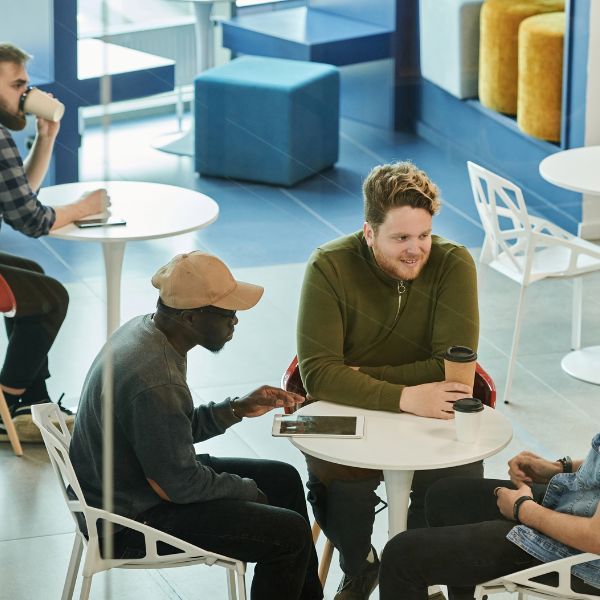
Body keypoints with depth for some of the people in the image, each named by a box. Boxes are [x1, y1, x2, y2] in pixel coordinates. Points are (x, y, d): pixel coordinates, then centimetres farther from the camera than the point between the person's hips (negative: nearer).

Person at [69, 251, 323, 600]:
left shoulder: (143, 331, -2)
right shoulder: (156, 383, -32)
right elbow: (177, 485, -23)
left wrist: (237, 409, 3)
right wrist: (247, 490, -7)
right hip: (135, 519, -10)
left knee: (284, 479, 18)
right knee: (289, 533, -13)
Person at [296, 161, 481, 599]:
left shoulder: (453, 265, -12)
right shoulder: (330, 267, -14)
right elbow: (318, 373, -22)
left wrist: (363, 378, -20)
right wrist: (403, 397, -34)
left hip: (430, 417, 1)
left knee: (461, 479, -28)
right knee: (336, 479, -31)